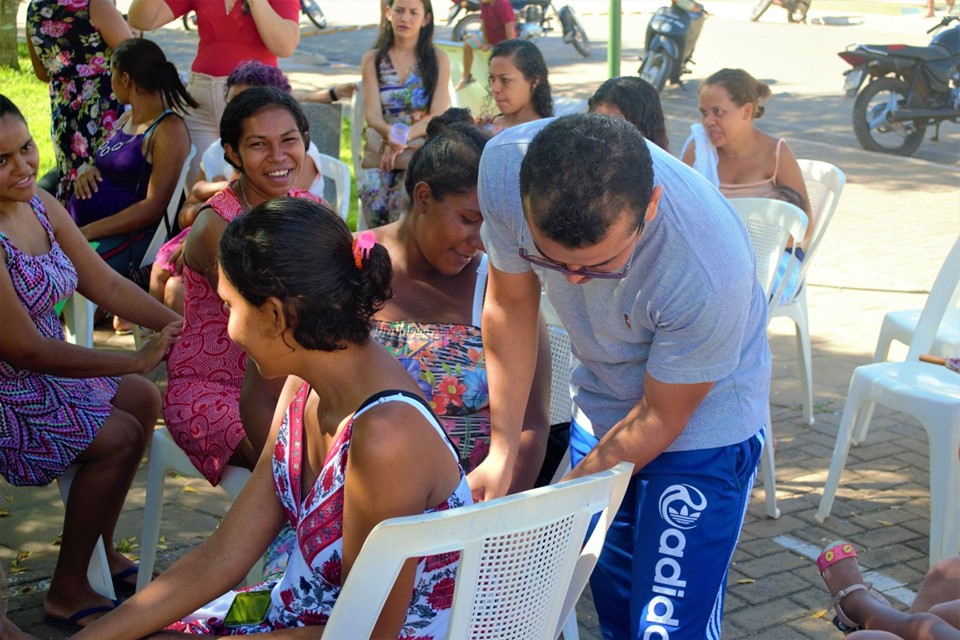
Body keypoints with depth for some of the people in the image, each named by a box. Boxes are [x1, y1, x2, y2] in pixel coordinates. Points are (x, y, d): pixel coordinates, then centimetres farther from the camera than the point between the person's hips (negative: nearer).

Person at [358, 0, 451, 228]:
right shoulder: (372, 60, 11)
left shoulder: (438, 60, 8)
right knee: (372, 190, -30)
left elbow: (439, 115, -2)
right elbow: (372, 114, 0)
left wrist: (405, 136, -19)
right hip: (380, 149, 1)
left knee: (405, 197, -32)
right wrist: (391, 133, -23)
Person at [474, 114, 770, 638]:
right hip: (599, 401, 5)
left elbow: (660, 417, -21)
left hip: (699, 419, -4)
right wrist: (502, 451, -11)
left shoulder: (710, 273, -38)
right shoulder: (505, 166, -28)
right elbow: (510, 303, -9)